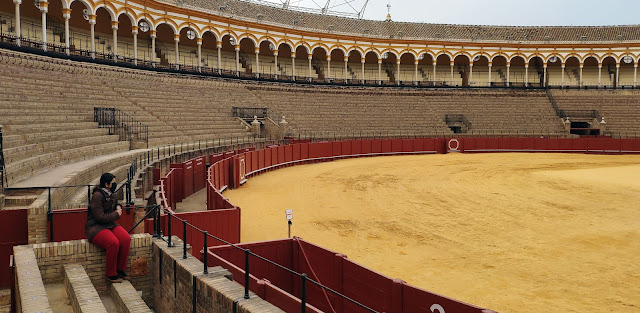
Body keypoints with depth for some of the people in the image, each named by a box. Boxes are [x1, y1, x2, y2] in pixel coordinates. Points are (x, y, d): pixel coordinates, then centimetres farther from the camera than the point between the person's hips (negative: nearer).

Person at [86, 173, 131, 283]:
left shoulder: (111, 194, 10)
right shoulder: (97, 196, -16)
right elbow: (100, 217, -21)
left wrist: (118, 206, 12)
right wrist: (116, 214, -10)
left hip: (110, 224, 8)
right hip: (95, 227, -8)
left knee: (126, 238, -20)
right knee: (114, 243, -32)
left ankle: (120, 270, -7)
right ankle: (111, 275, -15)